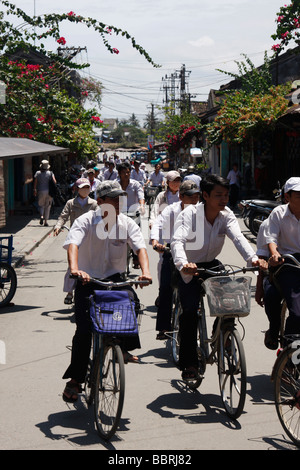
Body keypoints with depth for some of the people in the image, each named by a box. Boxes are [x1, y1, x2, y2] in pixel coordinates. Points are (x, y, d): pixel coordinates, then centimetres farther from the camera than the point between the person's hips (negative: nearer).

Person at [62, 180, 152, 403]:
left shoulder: (127, 223, -1)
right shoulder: (86, 221, -11)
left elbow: (140, 246, -13)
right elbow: (73, 243, -27)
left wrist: (145, 271, -33)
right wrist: (74, 269, -47)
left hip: (115, 278, 3)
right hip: (88, 280, -3)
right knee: (84, 329, -12)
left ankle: (124, 347, 1)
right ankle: (75, 379, 1)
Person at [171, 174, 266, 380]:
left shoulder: (226, 215, -12)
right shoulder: (189, 214, -24)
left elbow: (238, 237, -28)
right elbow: (178, 241, -38)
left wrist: (253, 258, -48)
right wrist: (183, 264, -59)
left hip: (211, 264, 4)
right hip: (189, 268, -4)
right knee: (190, 310, -19)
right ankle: (188, 363, -6)